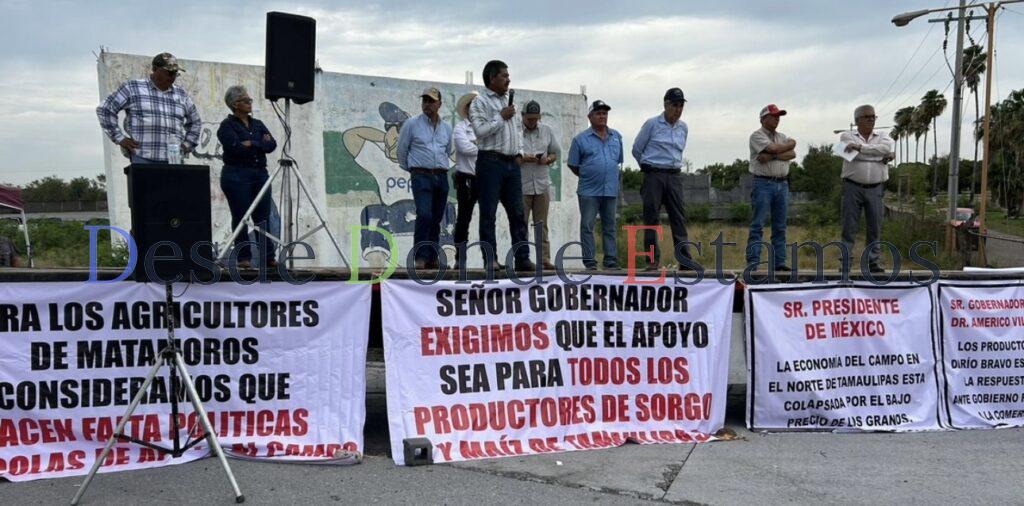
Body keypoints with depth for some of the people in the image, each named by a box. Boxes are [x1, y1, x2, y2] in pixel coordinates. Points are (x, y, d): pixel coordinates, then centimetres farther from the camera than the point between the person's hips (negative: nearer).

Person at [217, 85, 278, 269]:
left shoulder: (258, 124, 16)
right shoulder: (227, 125, -1)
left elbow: (272, 145, 2)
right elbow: (236, 147, -17)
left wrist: (252, 144, -11)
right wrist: (260, 143, -7)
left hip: (260, 174, 5)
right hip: (236, 176, -5)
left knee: (263, 217, 2)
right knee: (240, 217, -1)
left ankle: (268, 257, 4)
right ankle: (243, 257, 4)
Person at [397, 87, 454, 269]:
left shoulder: (447, 128, 13)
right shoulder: (411, 125, 1)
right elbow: (402, 150, 10)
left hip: (442, 177, 5)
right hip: (422, 177, -5)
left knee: (436, 219, 6)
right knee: (424, 215, -19)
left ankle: (432, 258, 12)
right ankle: (420, 257, -19)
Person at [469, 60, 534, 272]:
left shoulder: (509, 101, 19)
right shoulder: (480, 103, -2)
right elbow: (480, 130, -14)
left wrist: (519, 152, 13)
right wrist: (501, 117, -9)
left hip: (512, 163, 7)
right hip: (491, 161, -7)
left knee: (517, 213, 4)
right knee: (488, 214, -3)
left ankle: (522, 258, 7)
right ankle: (490, 260, 0)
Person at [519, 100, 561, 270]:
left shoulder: (546, 130, 11)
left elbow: (556, 153, 17)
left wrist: (547, 159, -4)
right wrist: (523, 158, -18)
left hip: (542, 184, 4)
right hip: (521, 185, -3)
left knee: (542, 224, 5)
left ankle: (544, 258, 7)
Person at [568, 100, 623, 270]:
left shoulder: (616, 137, 11)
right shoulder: (581, 139, -1)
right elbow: (572, 165, 5)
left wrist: (611, 176, 15)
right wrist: (587, 176, 9)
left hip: (611, 190, 4)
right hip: (589, 191, -4)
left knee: (609, 227, 8)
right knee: (587, 226, -4)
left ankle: (611, 261, 13)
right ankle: (590, 262, 0)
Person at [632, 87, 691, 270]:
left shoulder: (683, 128, 12)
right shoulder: (652, 124, -2)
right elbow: (637, 149, 8)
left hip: (675, 176, 4)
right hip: (654, 176, -4)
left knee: (678, 218, 0)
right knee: (651, 217, -4)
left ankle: (684, 259, 0)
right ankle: (653, 260, 0)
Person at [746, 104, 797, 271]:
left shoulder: (782, 137, 18)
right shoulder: (757, 135, -1)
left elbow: (792, 154, 0)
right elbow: (774, 148, -16)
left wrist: (772, 156, -14)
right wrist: (790, 143, 3)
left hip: (782, 184, 6)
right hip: (763, 183, -6)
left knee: (780, 226, 6)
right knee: (757, 225, -8)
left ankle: (779, 262, 10)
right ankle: (753, 262, -8)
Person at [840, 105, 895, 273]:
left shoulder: (883, 138, 13)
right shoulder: (847, 137, 6)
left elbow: (886, 148, -12)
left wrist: (860, 147, -15)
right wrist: (883, 156, -8)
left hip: (875, 189, 3)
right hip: (853, 188, -3)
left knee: (875, 227, 3)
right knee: (849, 227, -2)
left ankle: (872, 262, 10)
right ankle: (845, 263, 3)